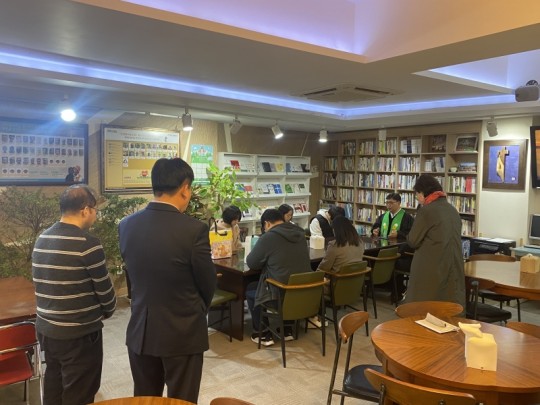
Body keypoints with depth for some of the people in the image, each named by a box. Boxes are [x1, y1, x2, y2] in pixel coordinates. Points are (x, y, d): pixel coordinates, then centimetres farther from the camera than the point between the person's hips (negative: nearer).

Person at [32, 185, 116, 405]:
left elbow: (43, 283, 10)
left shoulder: (41, 240, 4)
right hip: (79, 334, -7)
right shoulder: (87, 244, -19)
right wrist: (107, 311, 8)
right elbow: (104, 288, -12)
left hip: (46, 329, 7)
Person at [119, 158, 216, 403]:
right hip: (183, 333, -4)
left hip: (140, 331, 5)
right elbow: (208, 284, -8)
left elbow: (136, 274, 6)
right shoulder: (194, 229, -20)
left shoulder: (126, 225, -5)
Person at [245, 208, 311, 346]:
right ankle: (287, 329, 34)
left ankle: (263, 334, 22)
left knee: (250, 290, 21)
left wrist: (265, 260, 15)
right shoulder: (299, 233, 6)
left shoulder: (268, 237, -14)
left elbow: (251, 263, -5)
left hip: (281, 292, -7)